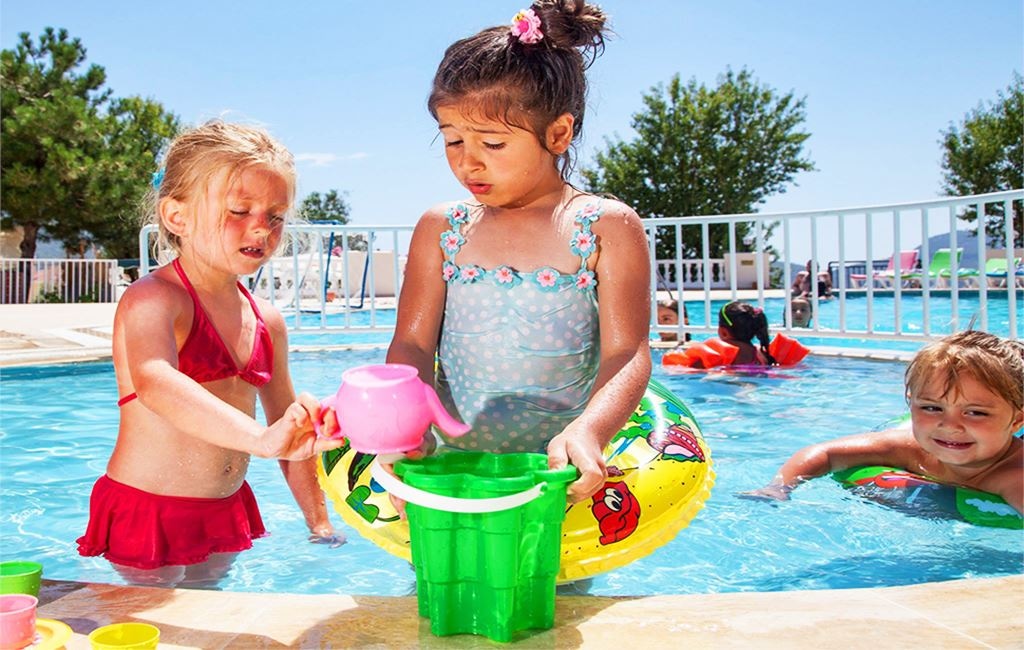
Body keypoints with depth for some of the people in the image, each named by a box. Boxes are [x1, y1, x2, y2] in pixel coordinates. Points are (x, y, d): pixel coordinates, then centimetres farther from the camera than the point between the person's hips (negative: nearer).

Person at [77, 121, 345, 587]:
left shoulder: (266, 321, 4)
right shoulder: (150, 299, -18)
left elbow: (293, 430, 13)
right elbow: (154, 383, -40)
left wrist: (318, 522, 12)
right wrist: (262, 438, -54)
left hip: (226, 513, 7)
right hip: (146, 512, -6)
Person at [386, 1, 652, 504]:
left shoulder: (608, 227, 0)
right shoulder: (441, 229, 8)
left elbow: (627, 354, -8)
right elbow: (412, 345, 4)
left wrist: (587, 431, -27)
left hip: (561, 468, -2)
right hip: (455, 460, 2)